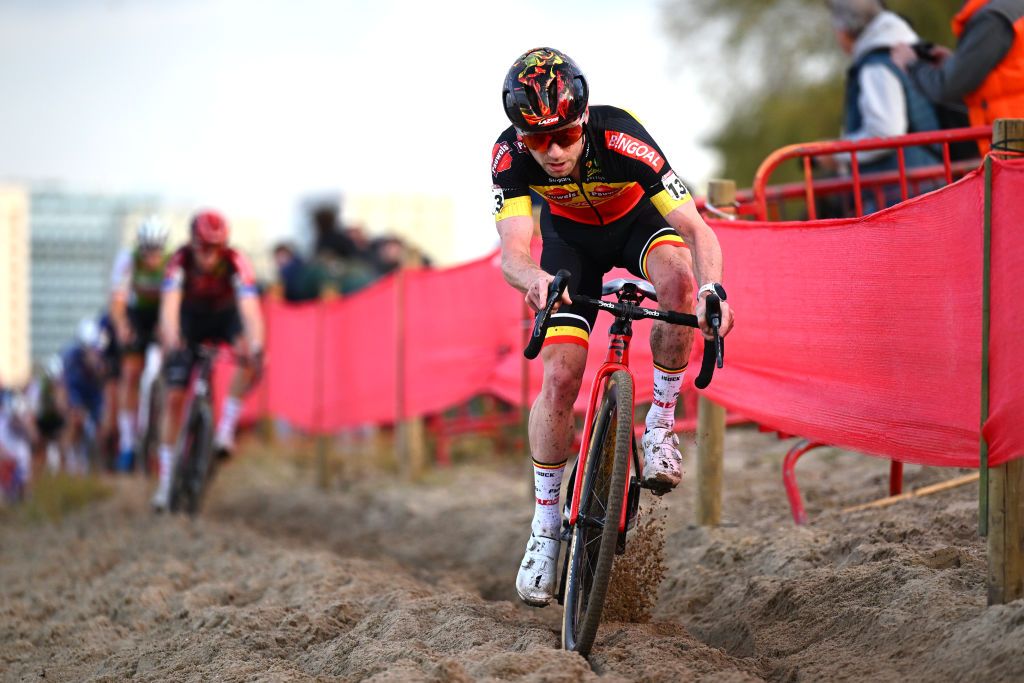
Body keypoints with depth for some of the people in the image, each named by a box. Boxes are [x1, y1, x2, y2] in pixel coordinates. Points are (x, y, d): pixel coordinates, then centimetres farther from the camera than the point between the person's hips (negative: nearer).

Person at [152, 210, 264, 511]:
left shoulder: (236, 263, -32)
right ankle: (165, 477, 3)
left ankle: (226, 426, -20)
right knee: (175, 397, -6)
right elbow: (169, 306, -42)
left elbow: (249, 308, -42)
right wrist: (171, 344, -59)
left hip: (226, 315, 0)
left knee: (250, 360, -34)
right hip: (191, 318, 0)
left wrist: (256, 348, -57)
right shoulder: (180, 262, -31)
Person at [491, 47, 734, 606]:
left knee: (678, 280, -36)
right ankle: (545, 526, 4)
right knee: (560, 378, -12)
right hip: (572, 235, 2)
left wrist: (712, 289, -61)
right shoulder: (511, 156, -32)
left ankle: (661, 426, -17)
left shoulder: (620, 140, -39)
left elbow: (696, 229, -41)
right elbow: (512, 251, -41)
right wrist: (535, 280, -65)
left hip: (638, 221, -1)